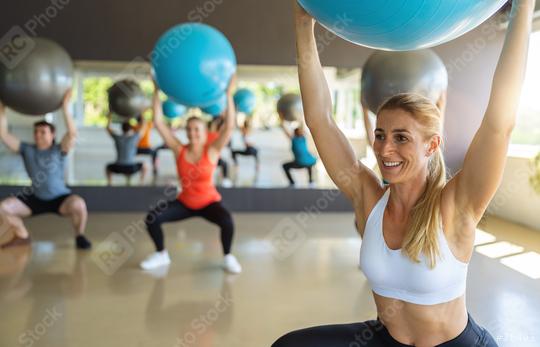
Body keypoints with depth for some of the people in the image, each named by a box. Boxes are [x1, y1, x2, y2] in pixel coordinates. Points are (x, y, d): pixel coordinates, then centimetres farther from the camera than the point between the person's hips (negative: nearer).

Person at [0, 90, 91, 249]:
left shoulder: (59, 150, -11)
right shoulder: (27, 150, -2)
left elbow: (72, 134, -30)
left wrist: (65, 107, -37)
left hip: (60, 198, -4)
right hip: (35, 198, 4)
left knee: (78, 205, -36)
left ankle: (79, 236, -6)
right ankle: (22, 236, 11)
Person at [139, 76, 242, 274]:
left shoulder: (212, 151, -13)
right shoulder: (179, 151, -8)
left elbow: (229, 126, -25)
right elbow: (158, 122, -12)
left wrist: (228, 94, -30)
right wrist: (157, 91, -14)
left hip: (209, 202, -3)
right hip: (185, 203, 3)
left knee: (227, 221, -33)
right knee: (152, 218, -15)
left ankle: (228, 257, -6)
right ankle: (161, 255, 8)